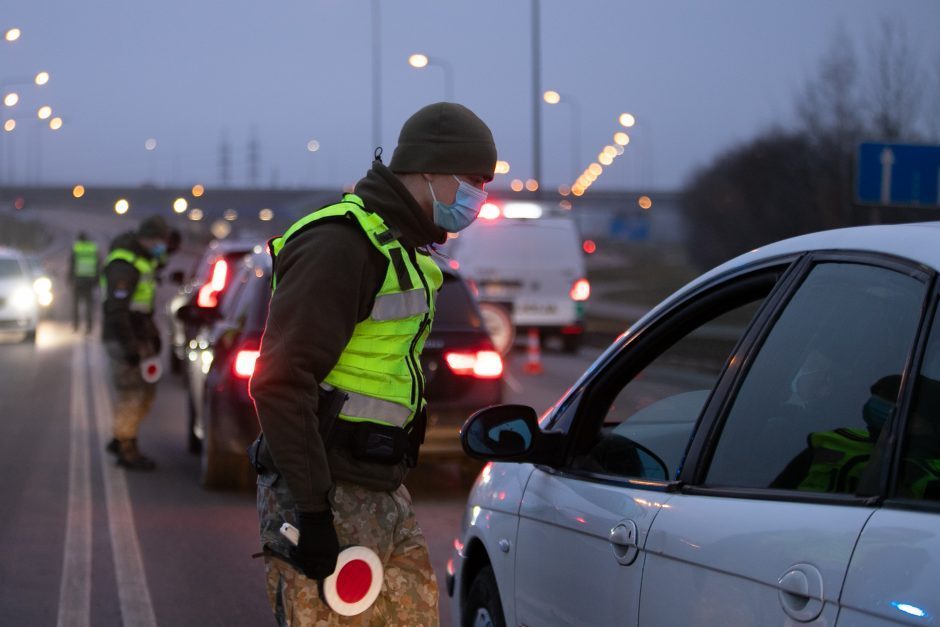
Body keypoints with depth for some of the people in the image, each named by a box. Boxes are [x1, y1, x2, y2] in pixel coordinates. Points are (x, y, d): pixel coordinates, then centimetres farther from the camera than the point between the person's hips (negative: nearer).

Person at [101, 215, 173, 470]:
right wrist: (129, 347, -26)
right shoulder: (124, 266, -21)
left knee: (147, 390, 13)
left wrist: (153, 332, 24)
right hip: (123, 337, -10)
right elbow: (116, 310, -25)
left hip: (140, 335, 10)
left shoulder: (145, 259, 11)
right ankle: (127, 451, 4)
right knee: (131, 394, -5)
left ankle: (121, 440, 24)